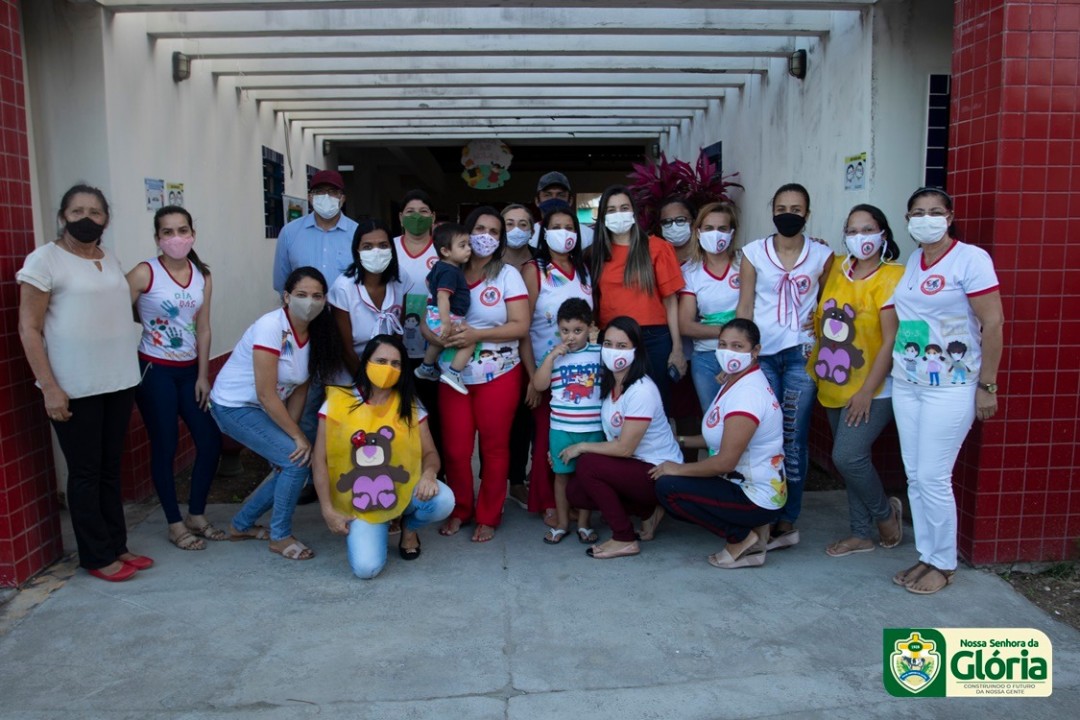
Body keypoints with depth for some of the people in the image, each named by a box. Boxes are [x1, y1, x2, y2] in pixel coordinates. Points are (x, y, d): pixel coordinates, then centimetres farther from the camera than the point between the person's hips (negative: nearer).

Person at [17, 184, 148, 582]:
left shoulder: (111, 259, 10)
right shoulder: (44, 259, -7)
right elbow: (29, 329, -9)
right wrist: (49, 387, -15)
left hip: (120, 381, 6)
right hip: (75, 388, -6)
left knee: (111, 467, 14)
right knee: (85, 472, 4)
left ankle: (117, 545, 24)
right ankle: (97, 556, 15)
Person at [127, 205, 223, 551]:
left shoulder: (202, 276, 3)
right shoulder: (145, 273, -11)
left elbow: (203, 330, 5)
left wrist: (203, 376, 2)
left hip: (189, 370, 5)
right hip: (154, 370, -5)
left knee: (210, 440, 4)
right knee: (165, 446, 2)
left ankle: (197, 515, 22)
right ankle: (175, 524, 15)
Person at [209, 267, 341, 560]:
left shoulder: (316, 333, -4)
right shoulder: (271, 327, -26)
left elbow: (299, 391, 0)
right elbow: (266, 395, -26)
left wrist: (290, 432, -9)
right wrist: (297, 437, -21)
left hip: (261, 409, 8)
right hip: (233, 405, -8)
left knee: (291, 464, 4)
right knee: (298, 459, -17)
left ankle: (241, 525, 24)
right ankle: (280, 536, 3)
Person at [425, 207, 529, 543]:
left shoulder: (507, 275, -1)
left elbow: (521, 326, -9)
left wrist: (477, 334, -21)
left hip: (499, 375, -2)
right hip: (454, 374, 2)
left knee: (494, 447, 5)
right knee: (455, 448, 4)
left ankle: (488, 516, 21)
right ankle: (459, 510, 25)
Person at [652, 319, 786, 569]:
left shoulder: (748, 394, -24)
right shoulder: (735, 382, 8)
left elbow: (725, 461, -26)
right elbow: (723, 437, 20)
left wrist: (678, 469, -14)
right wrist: (682, 442, 14)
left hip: (756, 498, -10)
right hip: (743, 484, 10)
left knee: (668, 487, -17)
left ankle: (741, 538, -4)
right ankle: (751, 530, 11)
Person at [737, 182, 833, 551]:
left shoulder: (822, 255, 4)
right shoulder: (754, 252, 4)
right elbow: (744, 306, 4)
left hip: (801, 354, 0)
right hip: (761, 354, 1)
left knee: (794, 437, 1)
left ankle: (787, 519, 10)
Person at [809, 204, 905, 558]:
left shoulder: (891, 276, -13)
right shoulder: (836, 268, 5)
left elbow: (891, 340, -16)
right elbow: (820, 322, 17)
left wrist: (867, 391, -18)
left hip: (872, 390, -6)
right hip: (834, 387, 6)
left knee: (848, 456, -13)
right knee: (851, 460, 13)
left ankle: (885, 511, 16)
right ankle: (861, 534, 27)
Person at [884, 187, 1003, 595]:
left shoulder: (970, 259, -9)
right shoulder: (908, 264, 10)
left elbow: (993, 322, -11)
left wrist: (987, 385, -12)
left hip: (950, 388, -6)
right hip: (906, 384, 6)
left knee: (933, 478, -3)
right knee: (915, 477, 10)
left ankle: (943, 565, 14)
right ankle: (926, 556, 24)